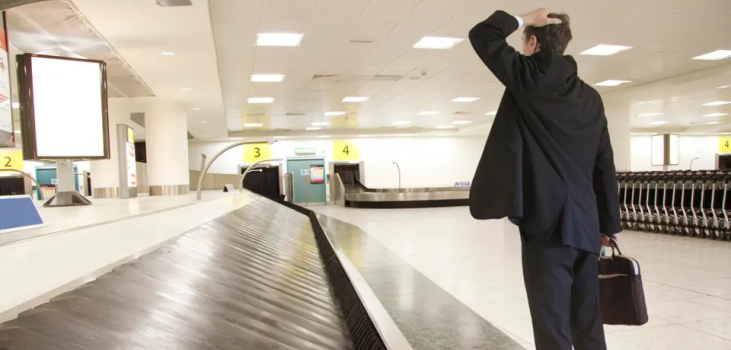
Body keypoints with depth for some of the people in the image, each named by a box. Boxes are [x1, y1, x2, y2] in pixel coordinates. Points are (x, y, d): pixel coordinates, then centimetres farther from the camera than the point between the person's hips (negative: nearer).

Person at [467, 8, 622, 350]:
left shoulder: (530, 76, -4)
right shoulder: (590, 97, 13)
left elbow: (481, 34, -1)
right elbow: (605, 165, 14)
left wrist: (523, 20, 10)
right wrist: (608, 224, 19)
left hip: (547, 222, -7)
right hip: (585, 225, 7)